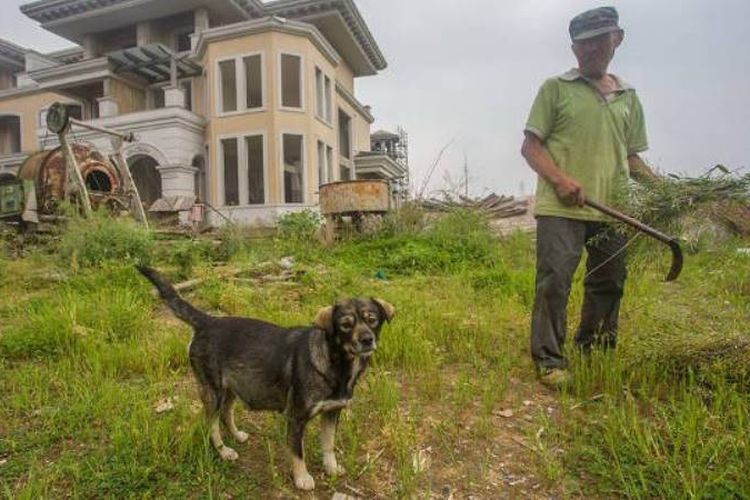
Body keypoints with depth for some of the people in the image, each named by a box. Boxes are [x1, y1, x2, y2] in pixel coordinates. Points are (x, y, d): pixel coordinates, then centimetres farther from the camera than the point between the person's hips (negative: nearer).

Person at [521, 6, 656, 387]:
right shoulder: (556, 88, 4)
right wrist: (560, 179, -17)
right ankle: (548, 360, 2)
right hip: (561, 207, -5)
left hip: (612, 209, 6)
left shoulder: (629, 98, 18)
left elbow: (631, 156, 23)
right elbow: (530, 146, -2)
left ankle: (594, 353, 31)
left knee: (609, 283, 13)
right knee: (554, 280, -9)